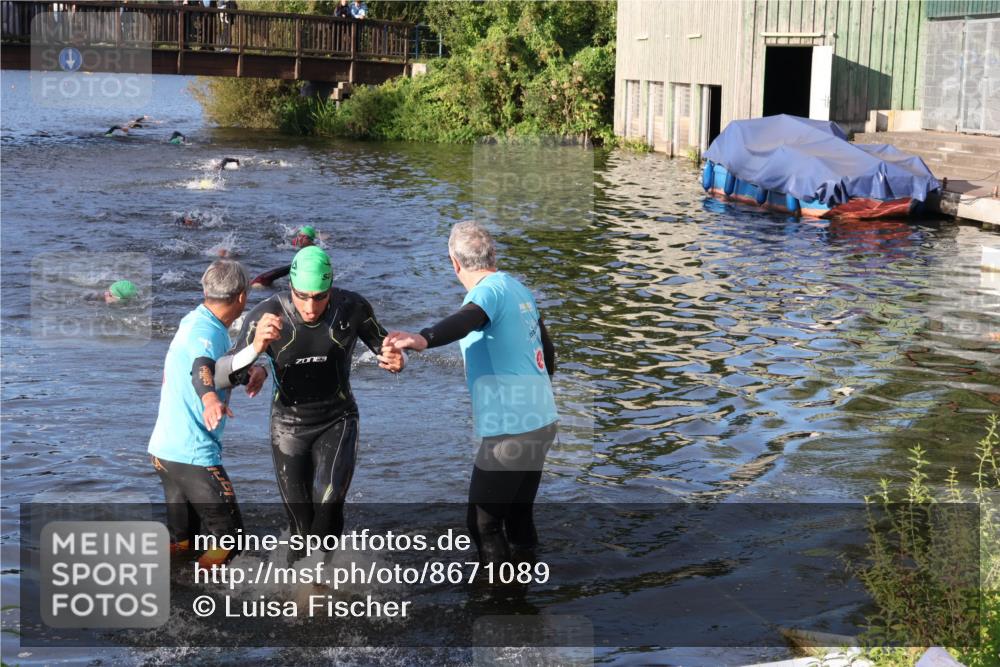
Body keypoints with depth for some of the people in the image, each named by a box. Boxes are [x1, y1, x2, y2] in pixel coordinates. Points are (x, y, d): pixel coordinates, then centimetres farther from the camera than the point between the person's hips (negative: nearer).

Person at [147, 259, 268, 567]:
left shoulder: (194, 321, 10)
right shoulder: (207, 330, -19)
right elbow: (202, 368, -40)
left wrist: (255, 370, -7)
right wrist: (210, 398, -61)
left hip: (164, 449, 10)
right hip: (192, 455, -10)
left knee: (182, 540, 21)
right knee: (228, 536, -2)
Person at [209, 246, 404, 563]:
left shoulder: (353, 307, -20)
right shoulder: (267, 314, -23)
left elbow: (385, 349, -2)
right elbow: (221, 377, -28)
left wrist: (395, 359, -29)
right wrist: (255, 347, -50)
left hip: (338, 423, 0)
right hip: (289, 427, 0)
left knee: (328, 510, -23)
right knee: (301, 525, 6)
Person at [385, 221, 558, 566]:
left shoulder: (490, 291, -15)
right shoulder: (519, 289, 11)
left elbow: (465, 320, -39)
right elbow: (547, 351, 21)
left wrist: (424, 339, -57)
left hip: (510, 432, -9)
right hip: (542, 423, 9)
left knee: (483, 523, 1)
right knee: (518, 515, 20)